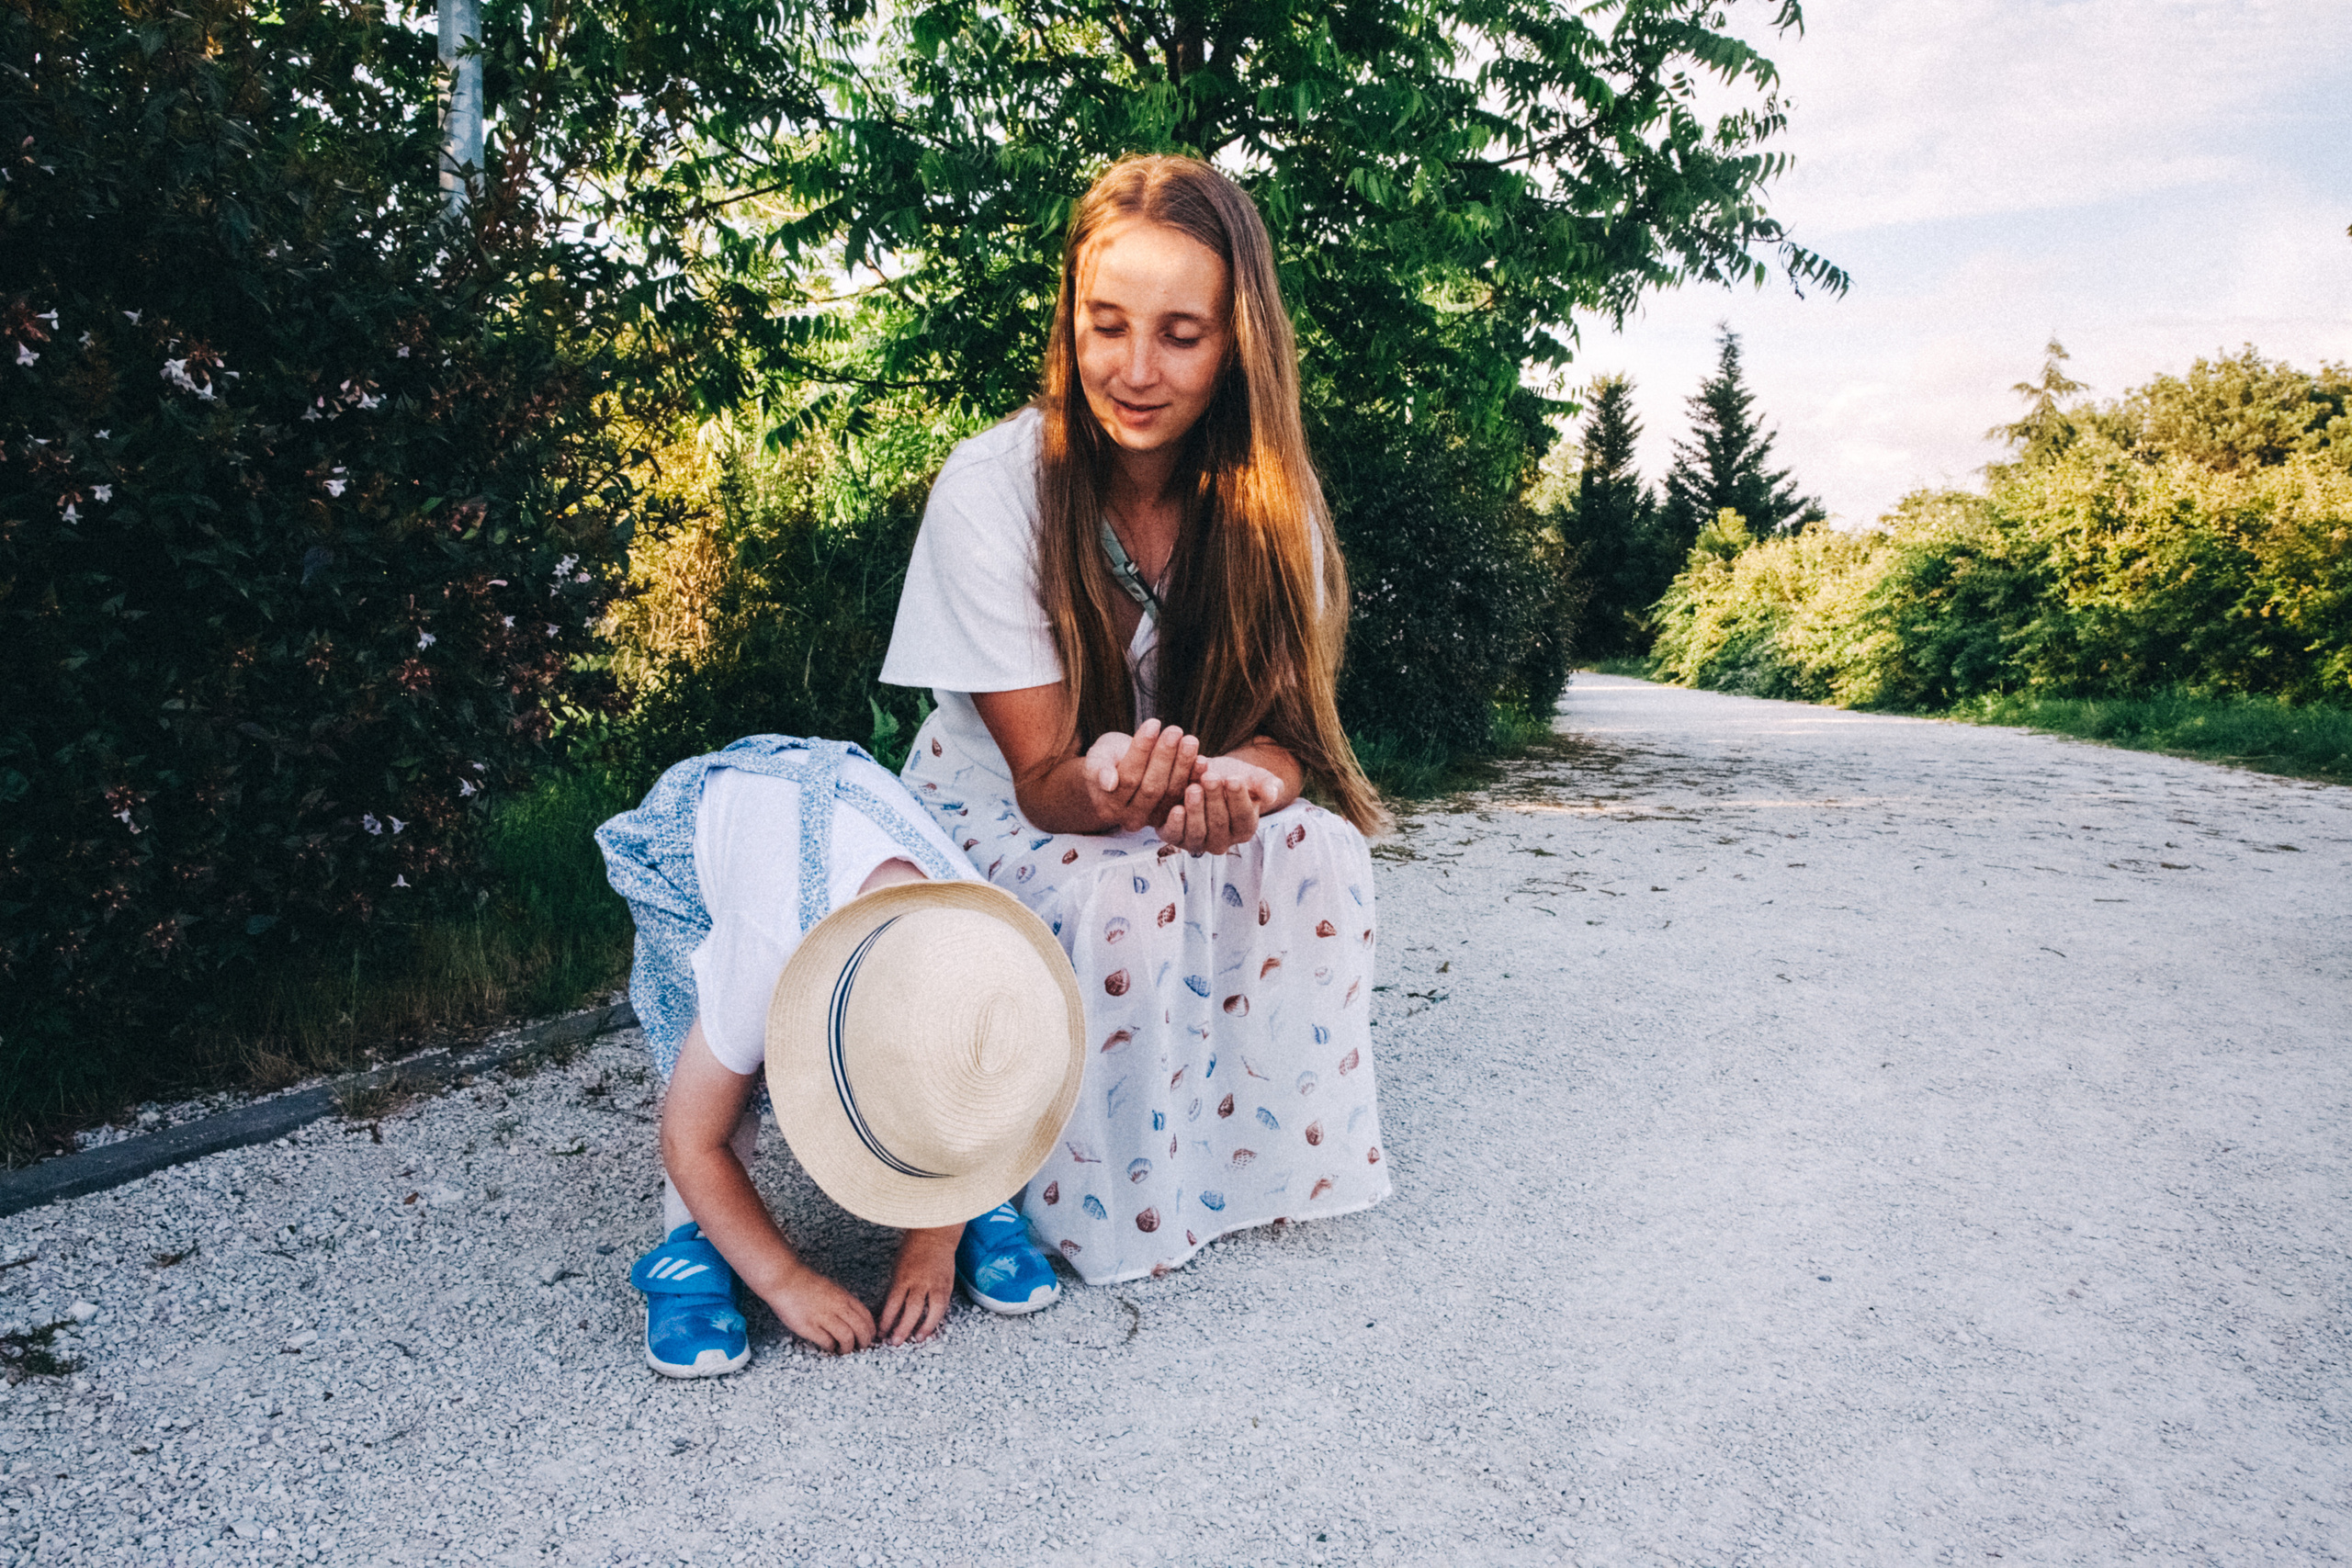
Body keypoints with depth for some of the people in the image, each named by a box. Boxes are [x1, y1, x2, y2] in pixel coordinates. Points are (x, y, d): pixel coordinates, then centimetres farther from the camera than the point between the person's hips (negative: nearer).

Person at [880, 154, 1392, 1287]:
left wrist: (1241, 781, -40)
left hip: (1180, 823, 4)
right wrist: (1108, 789, -47)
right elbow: (1043, 779, -22)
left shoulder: (1260, 493, -11)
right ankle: (1101, 1206, -11)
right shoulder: (995, 485, -22)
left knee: (1316, 848, -26)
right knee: (1123, 891, -34)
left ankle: (1268, 1155, -8)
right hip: (994, 824, -3)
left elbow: (1282, 727, -14)